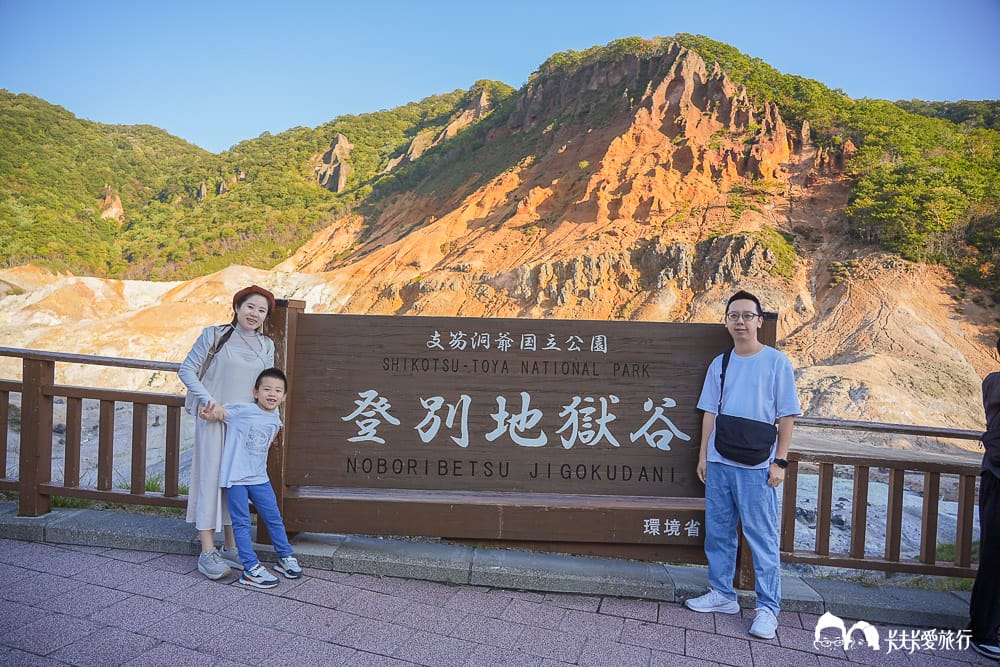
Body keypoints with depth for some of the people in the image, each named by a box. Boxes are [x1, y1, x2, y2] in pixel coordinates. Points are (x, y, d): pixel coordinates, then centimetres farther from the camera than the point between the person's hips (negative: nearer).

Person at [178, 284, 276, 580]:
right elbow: (186, 370, -3)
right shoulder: (214, 336, -5)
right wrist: (208, 399, -14)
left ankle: (230, 548, 22)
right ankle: (207, 552, 6)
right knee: (211, 478, -3)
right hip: (213, 420, -4)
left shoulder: (266, 346, 7)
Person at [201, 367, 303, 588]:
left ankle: (285, 557, 28)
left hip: (259, 478, 6)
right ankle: (251, 569, 8)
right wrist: (210, 412, -27)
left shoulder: (275, 420, 5)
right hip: (236, 478, -6)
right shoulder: (244, 410, -14)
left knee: (274, 518, 13)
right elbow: (216, 412, -9)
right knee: (242, 523, 1)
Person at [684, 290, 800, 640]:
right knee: (717, 532, 12)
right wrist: (703, 456, 8)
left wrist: (780, 461, -8)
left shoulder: (777, 362, -3)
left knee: (762, 537, 0)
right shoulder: (719, 364, 9)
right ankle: (722, 594, 26)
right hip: (718, 463, 5)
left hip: (756, 467, -5)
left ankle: (768, 608, 12)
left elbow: (786, 416, -3)